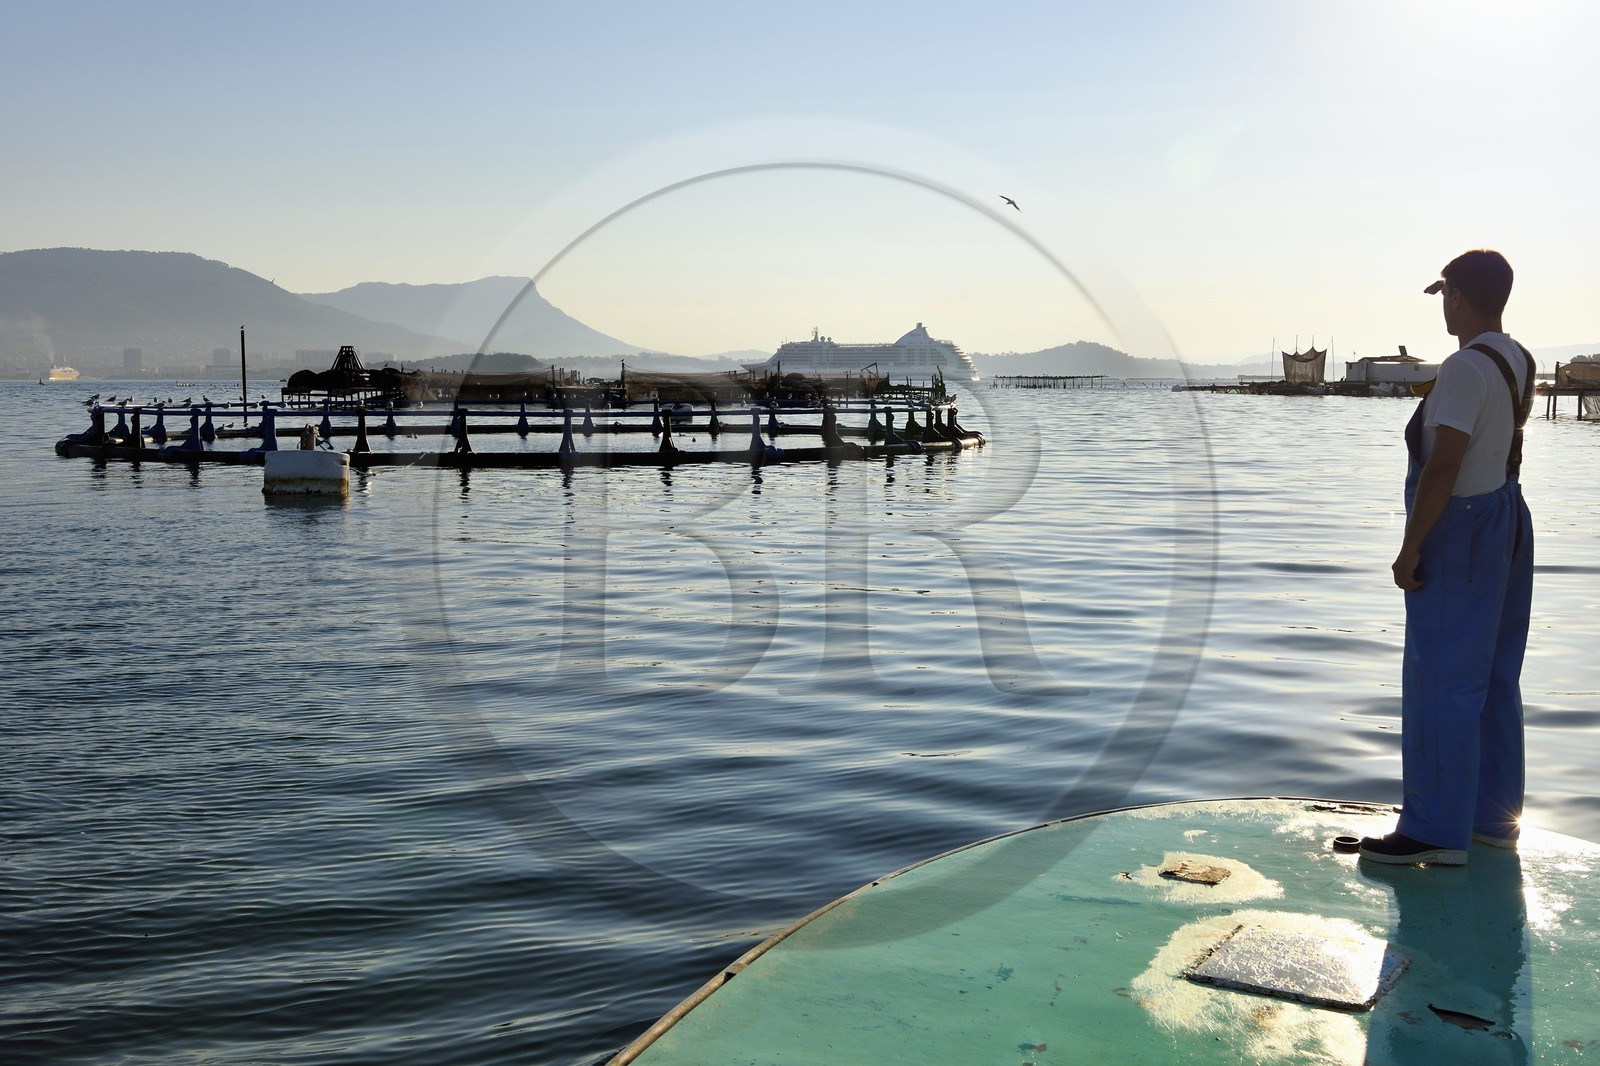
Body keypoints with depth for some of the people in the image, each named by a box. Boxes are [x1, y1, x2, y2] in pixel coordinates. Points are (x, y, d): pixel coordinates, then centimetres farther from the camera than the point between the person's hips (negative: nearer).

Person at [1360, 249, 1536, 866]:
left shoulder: (1465, 368, -19)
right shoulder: (1520, 363, 10)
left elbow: (1443, 467, -24)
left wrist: (1410, 548, -19)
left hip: (1461, 532, -10)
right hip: (1509, 523, 10)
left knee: (1439, 683, -5)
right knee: (1494, 681, 15)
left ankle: (1437, 831, -1)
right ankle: (1493, 817, 25)